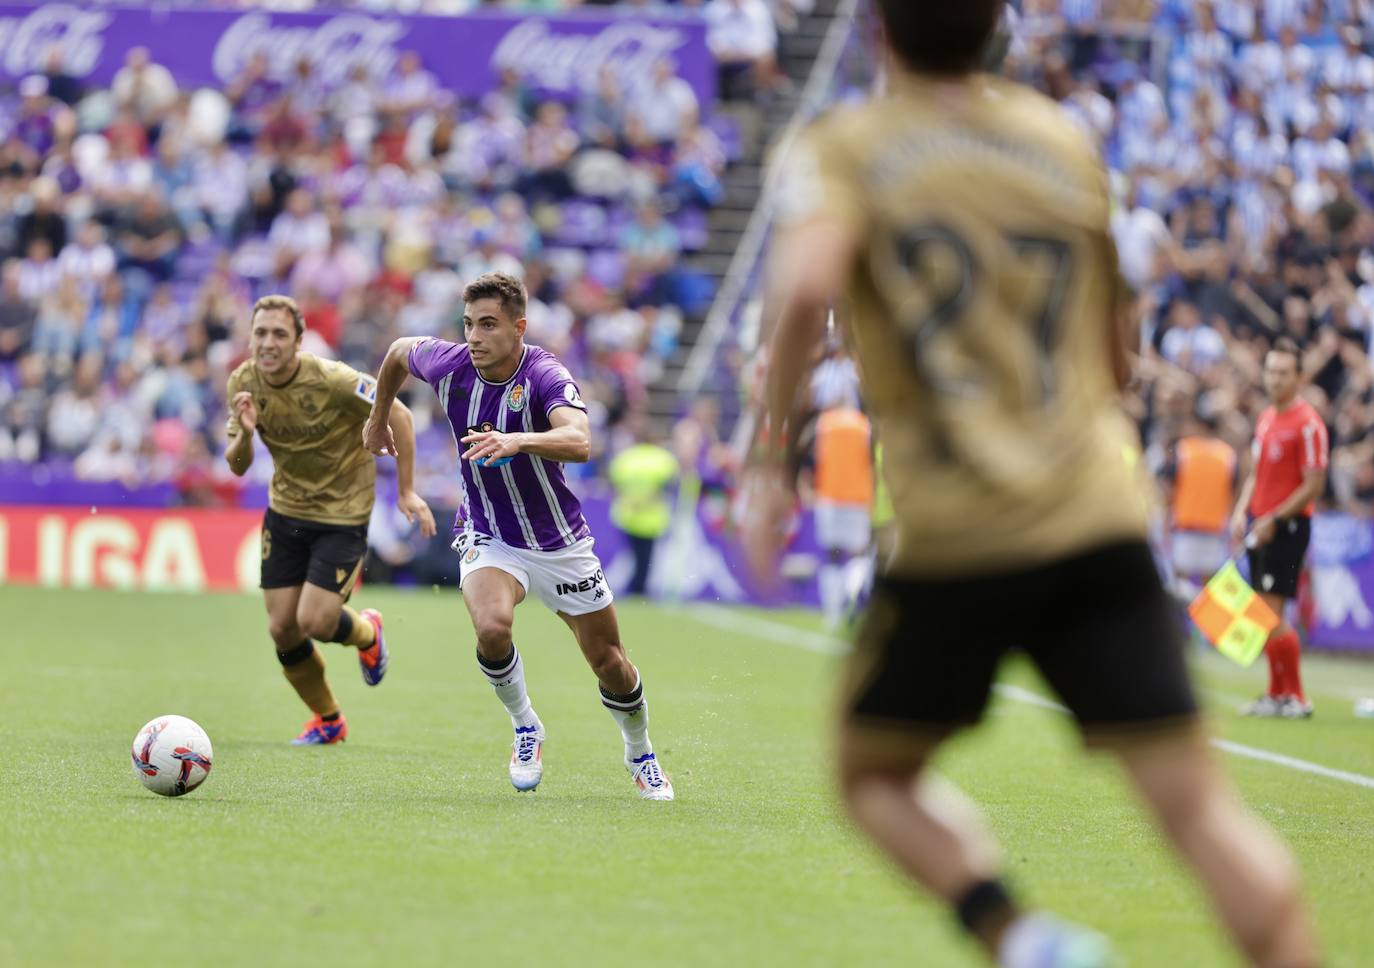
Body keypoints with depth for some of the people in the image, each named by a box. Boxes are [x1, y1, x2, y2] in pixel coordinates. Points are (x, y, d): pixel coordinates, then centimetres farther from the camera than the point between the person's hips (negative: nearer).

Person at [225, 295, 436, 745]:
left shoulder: (332, 381, -25)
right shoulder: (243, 383, -9)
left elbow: (398, 417, -13)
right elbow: (237, 466, -3)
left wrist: (407, 491, -9)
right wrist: (244, 434, -26)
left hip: (342, 514, -5)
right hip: (285, 510, 5)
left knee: (314, 622, -14)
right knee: (282, 629, 2)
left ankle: (366, 632, 24)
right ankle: (327, 720, 26)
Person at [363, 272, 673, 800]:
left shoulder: (546, 376, -26)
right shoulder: (448, 365, -13)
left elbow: (579, 442, -45)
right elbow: (399, 350, 11)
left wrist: (516, 441, -61)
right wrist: (379, 418, 22)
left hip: (559, 541, -1)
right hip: (487, 537, 2)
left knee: (610, 665, 7)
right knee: (491, 628, -29)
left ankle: (641, 756, 37)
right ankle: (526, 727, -1)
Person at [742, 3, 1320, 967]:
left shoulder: (844, 150, 2)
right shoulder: (1065, 141, 14)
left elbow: (805, 290, -19)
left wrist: (771, 460, -10)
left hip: (955, 537, -3)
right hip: (1100, 522, 3)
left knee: (877, 774, 16)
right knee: (1199, 802, -1)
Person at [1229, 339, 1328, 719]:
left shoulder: (1308, 424, -13)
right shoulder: (1265, 418, 12)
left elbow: (1313, 486, -16)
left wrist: (1273, 520, -18)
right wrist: (1242, 512, 8)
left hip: (1287, 527, -8)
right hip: (1260, 525, 8)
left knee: (1273, 613, -11)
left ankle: (1296, 698, -3)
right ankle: (1276, 694, 16)